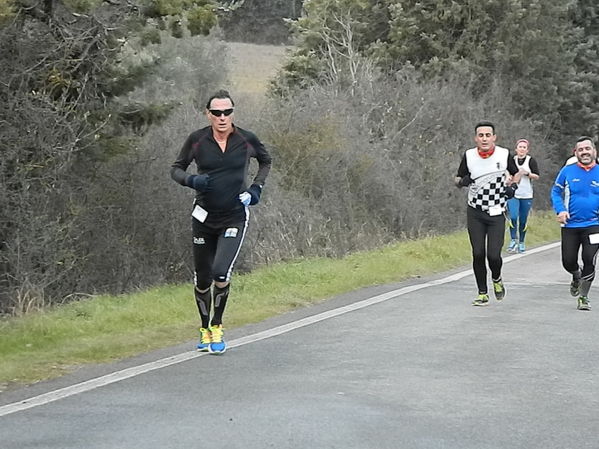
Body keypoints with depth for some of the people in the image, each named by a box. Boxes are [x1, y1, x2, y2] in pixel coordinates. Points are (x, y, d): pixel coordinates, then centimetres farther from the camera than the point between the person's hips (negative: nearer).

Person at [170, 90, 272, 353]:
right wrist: (191, 180, -14)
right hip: (204, 217, 2)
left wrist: (257, 187, 2)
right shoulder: (197, 140, -5)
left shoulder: (247, 140, -4)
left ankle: (217, 327, 2)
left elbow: (266, 161, 16)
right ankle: (204, 329, 31)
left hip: (235, 217, -1)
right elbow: (176, 169, 7)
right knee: (202, 280, 8)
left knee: (221, 272, -20)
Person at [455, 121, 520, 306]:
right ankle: (482, 293, 13)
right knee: (478, 254, -3)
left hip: (496, 214, -1)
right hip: (475, 213, 1)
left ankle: (497, 279, 23)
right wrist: (462, 181, -13)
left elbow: (516, 173, 15)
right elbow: (458, 179, 10)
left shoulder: (504, 154, -3)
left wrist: (513, 185, -5)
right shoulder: (468, 156, -1)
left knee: (493, 255, -10)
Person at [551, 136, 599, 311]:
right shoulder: (568, 171, -1)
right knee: (568, 262, 2)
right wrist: (560, 210, -9)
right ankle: (577, 277, 39)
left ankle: (583, 297, 10)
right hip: (570, 225, 1)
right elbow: (556, 192, 7)